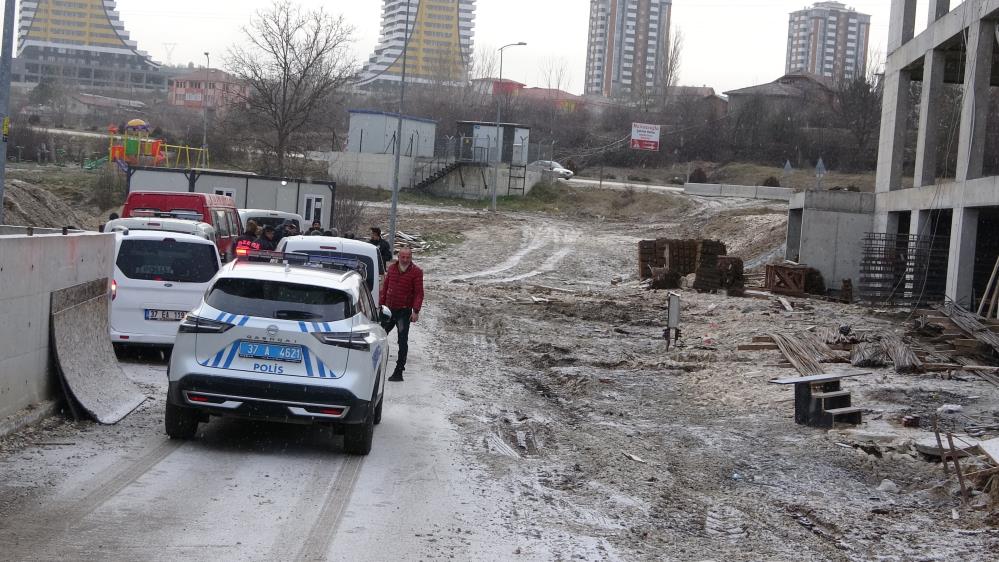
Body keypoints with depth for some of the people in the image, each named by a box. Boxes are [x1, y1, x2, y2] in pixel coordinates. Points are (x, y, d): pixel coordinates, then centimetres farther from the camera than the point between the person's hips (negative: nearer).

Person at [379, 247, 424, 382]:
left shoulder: (416, 272, -7)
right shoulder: (392, 268, 7)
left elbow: (419, 293, -10)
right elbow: (385, 288, 14)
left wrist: (416, 311, -18)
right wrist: (381, 304, 10)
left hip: (404, 311, -5)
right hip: (389, 310, 5)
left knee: (402, 342, -3)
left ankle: (399, 372, 1)